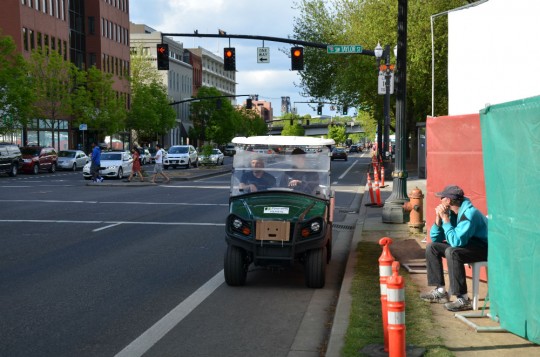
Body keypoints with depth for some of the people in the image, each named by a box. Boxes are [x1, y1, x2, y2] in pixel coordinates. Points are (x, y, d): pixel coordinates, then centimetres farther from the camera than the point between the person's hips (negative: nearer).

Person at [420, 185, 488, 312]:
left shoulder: (469, 213, -25)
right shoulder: (451, 213, 2)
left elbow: (456, 241, -34)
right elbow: (435, 238, 6)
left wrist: (445, 219, -27)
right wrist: (438, 218, -9)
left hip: (483, 248, -10)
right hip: (467, 244, 10)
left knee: (452, 252, -34)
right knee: (432, 247, 7)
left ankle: (463, 299, -29)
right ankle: (440, 291, 6)